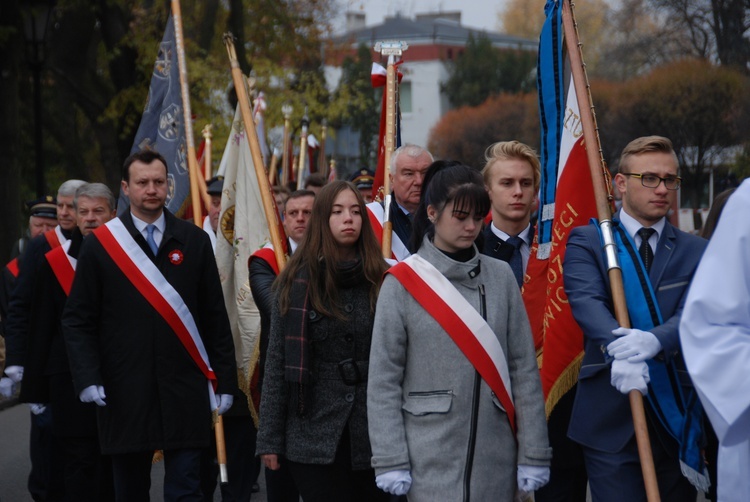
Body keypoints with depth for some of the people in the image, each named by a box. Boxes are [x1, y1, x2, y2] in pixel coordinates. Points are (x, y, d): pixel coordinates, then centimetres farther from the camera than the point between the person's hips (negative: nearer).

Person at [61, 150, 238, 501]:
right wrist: (87, 379, -10)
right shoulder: (99, 245, 2)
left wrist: (224, 380, 4)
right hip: (125, 393, 0)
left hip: (185, 391, 0)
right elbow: (77, 319, 1)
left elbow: (215, 317, 7)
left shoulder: (194, 241, 6)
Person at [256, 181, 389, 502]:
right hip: (314, 437, -1)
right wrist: (269, 439, -1)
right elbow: (277, 363, 1)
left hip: (371, 436, 1)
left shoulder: (382, 280, 4)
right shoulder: (298, 283, 1)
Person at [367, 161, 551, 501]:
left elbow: (525, 370, 5)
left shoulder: (501, 277, 5)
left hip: (495, 458, 3)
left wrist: (533, 454, 1)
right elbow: (383, 380, -3)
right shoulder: (402, 283, -3)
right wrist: (391, 461, -8)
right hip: (431, 459, -3)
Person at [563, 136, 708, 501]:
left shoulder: (695, 252, 10)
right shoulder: (586, 242, 4)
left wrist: (654, 340, -30)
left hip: (677, 418, 3)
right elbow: (586, 302, -14)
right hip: (611, 419, -2)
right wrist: (619, 350, -35)